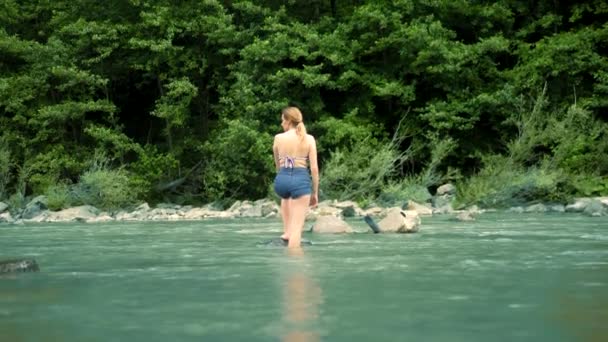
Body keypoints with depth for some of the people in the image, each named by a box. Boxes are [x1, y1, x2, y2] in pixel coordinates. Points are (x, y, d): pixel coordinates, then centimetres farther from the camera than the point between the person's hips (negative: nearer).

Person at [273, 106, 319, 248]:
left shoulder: (278, 137, 5)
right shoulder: (309, 139, 1)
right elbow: (314, 168, -2)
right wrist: (315, 192, 8)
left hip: (281, 179, 3)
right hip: (301, 180, -2)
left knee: (286, 197, 41)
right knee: (297, 227, 0)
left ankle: (287, 231, 31)